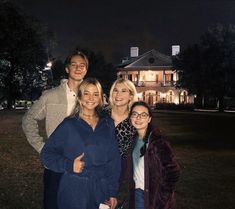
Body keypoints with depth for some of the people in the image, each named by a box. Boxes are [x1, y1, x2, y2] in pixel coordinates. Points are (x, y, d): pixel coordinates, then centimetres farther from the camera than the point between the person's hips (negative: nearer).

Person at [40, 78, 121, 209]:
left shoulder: (108, 124, 6)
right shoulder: (69, 125, -2)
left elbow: (115, 160, 6)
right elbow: (47, 154, -1)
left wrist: (113, 193, 3)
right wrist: (69, 165, -16)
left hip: (102, 192, 3)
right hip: (74, 192, -3)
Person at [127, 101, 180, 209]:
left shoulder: (157, 140, -18)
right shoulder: (134, 139, 2)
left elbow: (173, 171, -18)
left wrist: (162, 197, -14)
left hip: (154, 195, -6)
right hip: (137, 192, 6)